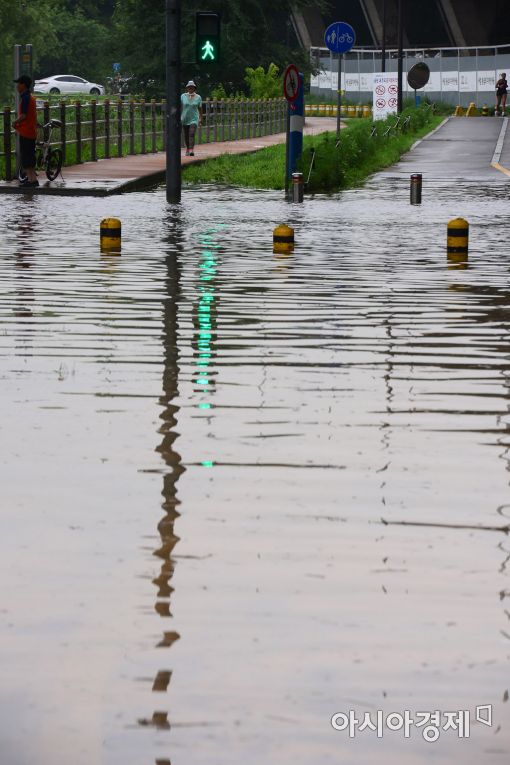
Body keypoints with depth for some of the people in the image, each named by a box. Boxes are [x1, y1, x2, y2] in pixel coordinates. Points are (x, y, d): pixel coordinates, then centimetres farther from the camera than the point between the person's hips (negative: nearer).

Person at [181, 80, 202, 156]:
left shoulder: (198, 97, -1)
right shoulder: (183, 96, -1)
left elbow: (200, 108, 8)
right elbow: (180, 107, 0)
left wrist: (200, 118, 12)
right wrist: (179, 117, -6)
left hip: (194, 119, -2)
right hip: (185, 119, 2)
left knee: (192, 134, -18)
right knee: (186, 135, 12)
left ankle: (191, 150, -27)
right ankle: (188, 148, 32)